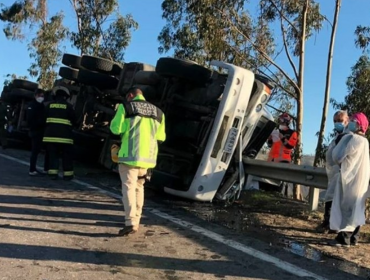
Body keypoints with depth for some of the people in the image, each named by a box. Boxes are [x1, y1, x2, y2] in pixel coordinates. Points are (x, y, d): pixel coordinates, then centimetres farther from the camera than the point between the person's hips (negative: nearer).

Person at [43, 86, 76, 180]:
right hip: (64, 134, -3)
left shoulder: (50, 105, 8)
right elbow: (73, 120, 2)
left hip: (50, 134, 3)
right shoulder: (68, 106, -2)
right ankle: (67, 174, 6)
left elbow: (45, 118, 13)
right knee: (67, 156, 5)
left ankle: (53, 173, 5)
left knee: (52, 154, 9)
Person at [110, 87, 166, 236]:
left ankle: (131, 223, -15)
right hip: (147, 156, 5)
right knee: (139, 186, 19)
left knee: (129, 187, -5)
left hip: (130, 155, -5)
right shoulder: (158, 112, 12)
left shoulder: (126, 107, -2)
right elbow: (161, 136, 10)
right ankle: (136, 220, 26)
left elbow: (116, 128, -8)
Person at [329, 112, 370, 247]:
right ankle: (353, 237, 16)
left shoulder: (353, 139, -15)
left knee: (346, 207, -5)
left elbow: (337, 156, -17)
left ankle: (344, 238, -4)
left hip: (350, 179, -9)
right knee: (356, 209, 11)